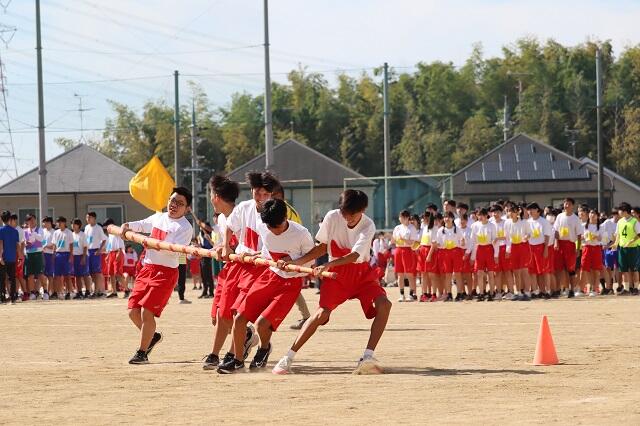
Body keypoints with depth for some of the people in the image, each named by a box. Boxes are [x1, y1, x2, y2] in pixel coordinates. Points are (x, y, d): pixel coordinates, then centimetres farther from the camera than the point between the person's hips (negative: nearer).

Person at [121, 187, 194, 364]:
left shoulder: (185, 227, -9)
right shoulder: (158, 218, 13)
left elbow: (174, 250, -22)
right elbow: (141, 225, 30)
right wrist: (127, 226, 10)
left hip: (165, 272, -7)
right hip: (147, 268, 7)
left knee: (147, 311, -12)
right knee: (133, 311, 6)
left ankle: (142, 353, 1)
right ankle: (152, 336, 32)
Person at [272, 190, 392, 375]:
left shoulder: (368, 226, -16)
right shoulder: (332, 217, -11)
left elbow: (355, 255, -30)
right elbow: (323, 247, 4)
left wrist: (329, 265, -44)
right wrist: (296, 262, -5)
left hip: (362, 272, 0)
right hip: (337, 275, 0)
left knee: (384, 304, -24)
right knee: (322, 312, -19)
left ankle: (367, 357, -25)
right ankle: (288, 358, -12)